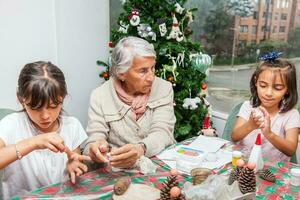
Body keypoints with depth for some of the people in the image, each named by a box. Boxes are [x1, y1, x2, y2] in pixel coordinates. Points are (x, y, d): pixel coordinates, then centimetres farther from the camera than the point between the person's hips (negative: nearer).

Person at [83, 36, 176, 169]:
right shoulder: (99, 96, -5)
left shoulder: (164, 89, -3)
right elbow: (95, 138, -8)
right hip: (116, 169, 2)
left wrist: (140, 149, -36)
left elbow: (162, 133, -14)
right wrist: (95, 150, -33)